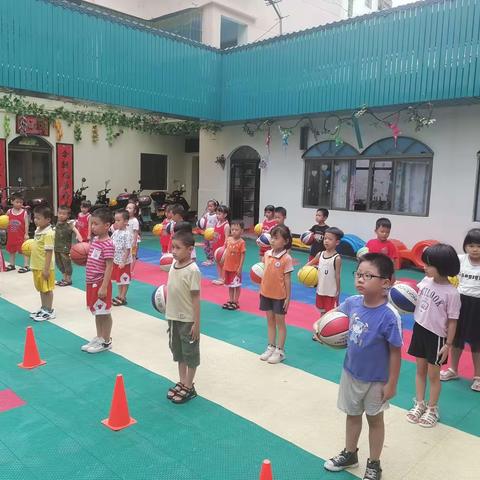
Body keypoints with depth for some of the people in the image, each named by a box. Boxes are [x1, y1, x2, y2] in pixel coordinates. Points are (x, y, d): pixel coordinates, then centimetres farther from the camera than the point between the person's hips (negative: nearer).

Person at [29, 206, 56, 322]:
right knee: (41, 288, 19)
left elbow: (49, 252, -22)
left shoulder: (48, 233, -20)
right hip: (37, 266, 9)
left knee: (47, 289, 3)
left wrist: (46, 269, -22)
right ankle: (43, 308, 32)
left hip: (44, 267, -9)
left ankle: (49, 311, 14)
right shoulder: (38, 230, 8)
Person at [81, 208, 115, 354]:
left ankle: (106, 342, 17)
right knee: (97, 312, 19)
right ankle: (99, 338, 33)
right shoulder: (95, 239, 8)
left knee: (104, 313, 4)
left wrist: (104, 287, -23)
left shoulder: (108, 244, -19)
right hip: (92, 282, 9)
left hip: (101, 283, -9)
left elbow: (109, 267, -21)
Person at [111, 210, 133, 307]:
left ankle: (123, 298, 14)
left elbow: (128, 249, -19)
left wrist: (123, 262, -21)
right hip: (116, 261, 8)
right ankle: (119, 295, 32)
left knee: (124, 280, 5)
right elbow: (111, 245, 13)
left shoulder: (127, 234, -19)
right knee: (118, 279, 18)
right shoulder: (116, 232, 4)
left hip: (124, 262, -8)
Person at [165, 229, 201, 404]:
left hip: (187, 320, -7)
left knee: (190, 353, 9)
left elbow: (196, 298, -17)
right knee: (178, 351, 19)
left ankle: (189, 387, 22)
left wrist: (197, 324, -15)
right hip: (173, 317, 8)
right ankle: (182, 382, 36)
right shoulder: (174, 265, 1)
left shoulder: (192, 270, -20)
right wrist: (170, 316, 15)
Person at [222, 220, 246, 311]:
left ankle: (235, 302, 16)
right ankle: (230, 301, 28)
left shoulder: (241, 242, -15)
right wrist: (222, 262, 10)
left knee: (237, 285, 7)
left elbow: (243, 255, -13)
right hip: (227, 267, 6)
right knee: (229, 285, 16)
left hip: (236, 268, -6)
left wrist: (240, 267, -15)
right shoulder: (228, 240, 1)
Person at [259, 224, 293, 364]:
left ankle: (280, 351, 18)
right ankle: (271, 347, 28)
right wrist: (261, 289, 9)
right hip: (266, 293, 6)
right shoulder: (267, 254, 0)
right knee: (270, 321, 16)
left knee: (280, 322, 7)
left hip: (279, 296, -6)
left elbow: (287, 279, -13)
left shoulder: (286, 258, -16)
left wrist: (288, 298, -11)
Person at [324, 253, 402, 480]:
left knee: (374, 419, 18)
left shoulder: (389, 316, -29)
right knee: (352, 414, 24)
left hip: (375, 380, -5)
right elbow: (335, 314, 9)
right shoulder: (352, 302, -14)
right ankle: (349, 454, 47)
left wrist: (391, 384, -14)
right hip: (351, 373, 5)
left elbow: (395, 352, -20)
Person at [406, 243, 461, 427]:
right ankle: (419, 404, 33)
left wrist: (448, 344, -12)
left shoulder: (451, 293, -20)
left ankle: (432, 409, 28)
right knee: (420, 370, 17)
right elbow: (415, 297, 15)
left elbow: (452, 321, -14)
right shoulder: (426, 281, -4)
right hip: (419, 329, 5)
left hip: (436, 336, -5)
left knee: (433, 374, 9)